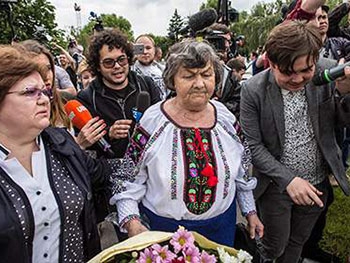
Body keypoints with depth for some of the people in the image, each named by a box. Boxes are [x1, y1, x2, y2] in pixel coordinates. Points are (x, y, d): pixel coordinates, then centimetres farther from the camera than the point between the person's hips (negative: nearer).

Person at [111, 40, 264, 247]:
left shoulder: (226, 118, -5)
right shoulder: (152, 121, -15)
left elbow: (242, 171, 7)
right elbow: (129, 177, -9)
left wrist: (250, 211, 11)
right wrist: (131, 220, -19)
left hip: (221, 223, 3)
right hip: (164, 226, -2)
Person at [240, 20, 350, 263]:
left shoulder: (328, 72, -12)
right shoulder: (253, 90, -19)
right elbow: (253, 146, -16)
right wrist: (288, 179, -22)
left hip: (319, 182, 3)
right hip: (276, 185, -2)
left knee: (297, 242, 23)